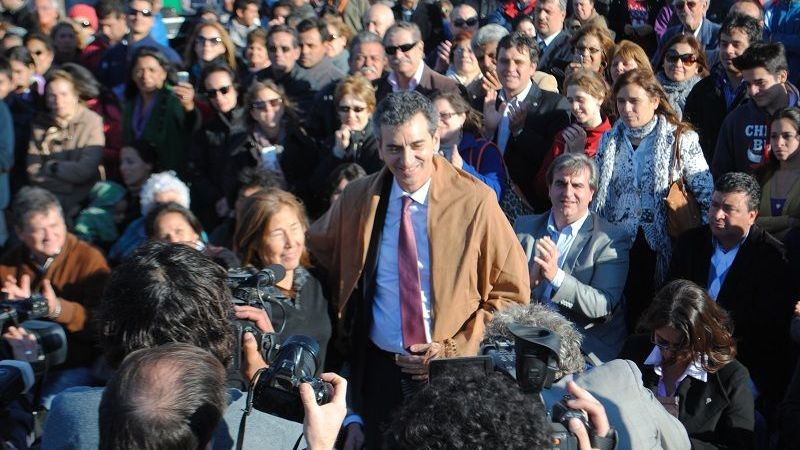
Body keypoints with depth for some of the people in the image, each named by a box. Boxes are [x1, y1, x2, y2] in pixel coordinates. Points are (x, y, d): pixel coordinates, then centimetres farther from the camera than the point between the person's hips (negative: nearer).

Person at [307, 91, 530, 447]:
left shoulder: (475, 200, -12)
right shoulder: (357, 199, -2)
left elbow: (511, 292, -6)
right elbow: (318, 249, 19)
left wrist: (454, 349, -13)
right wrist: (347, 313, 8)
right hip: (377, 367, 3)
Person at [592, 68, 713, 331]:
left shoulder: (681, 140, -1)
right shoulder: (609, 140, 11)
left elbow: (707, 195, -3)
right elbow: (596, 193, 16)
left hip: (661, 248, -3)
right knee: (624, 317, 2)